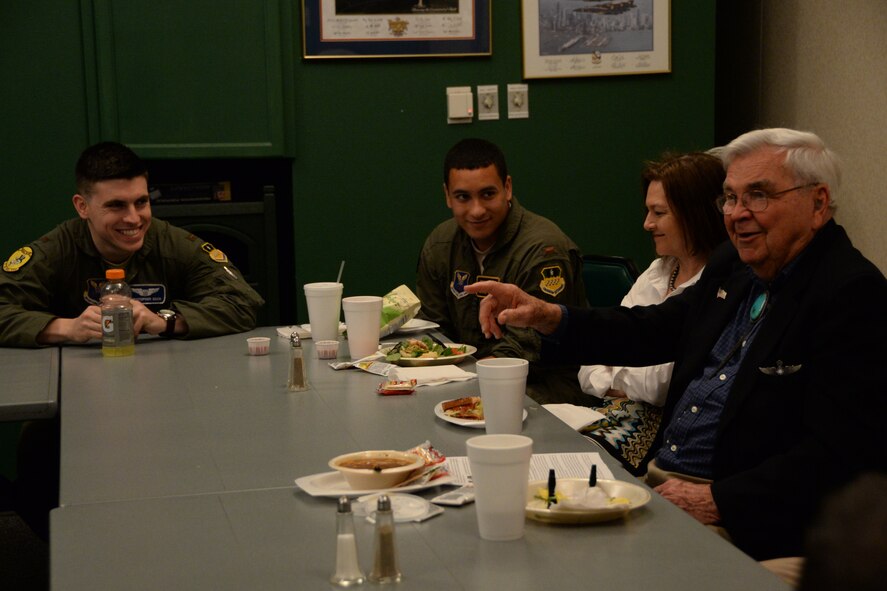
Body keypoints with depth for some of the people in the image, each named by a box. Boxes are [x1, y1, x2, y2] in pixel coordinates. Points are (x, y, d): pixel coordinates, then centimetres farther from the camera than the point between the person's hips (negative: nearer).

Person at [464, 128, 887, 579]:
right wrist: (546, 317, 5)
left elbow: (839, 453, -20)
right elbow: (649, 332, 21)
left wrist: (718, 500, -22)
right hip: (658, 483, 8)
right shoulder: (731, 267, 11)